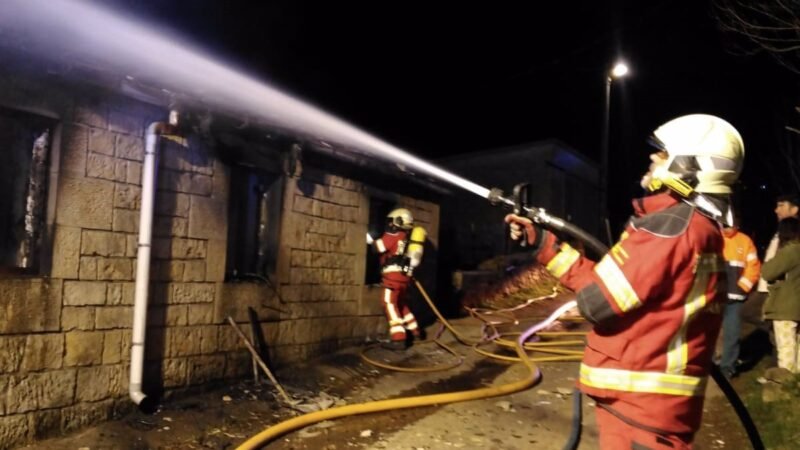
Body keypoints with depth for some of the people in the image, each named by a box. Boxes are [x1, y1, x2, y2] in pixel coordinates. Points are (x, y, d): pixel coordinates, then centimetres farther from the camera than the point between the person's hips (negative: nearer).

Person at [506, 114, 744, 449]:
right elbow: (604, 280, 9)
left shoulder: (669, 225, -20)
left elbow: (597, 300, -21)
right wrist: (543, 243, 6)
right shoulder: (702, 226, 11)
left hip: (641, 398, -9)